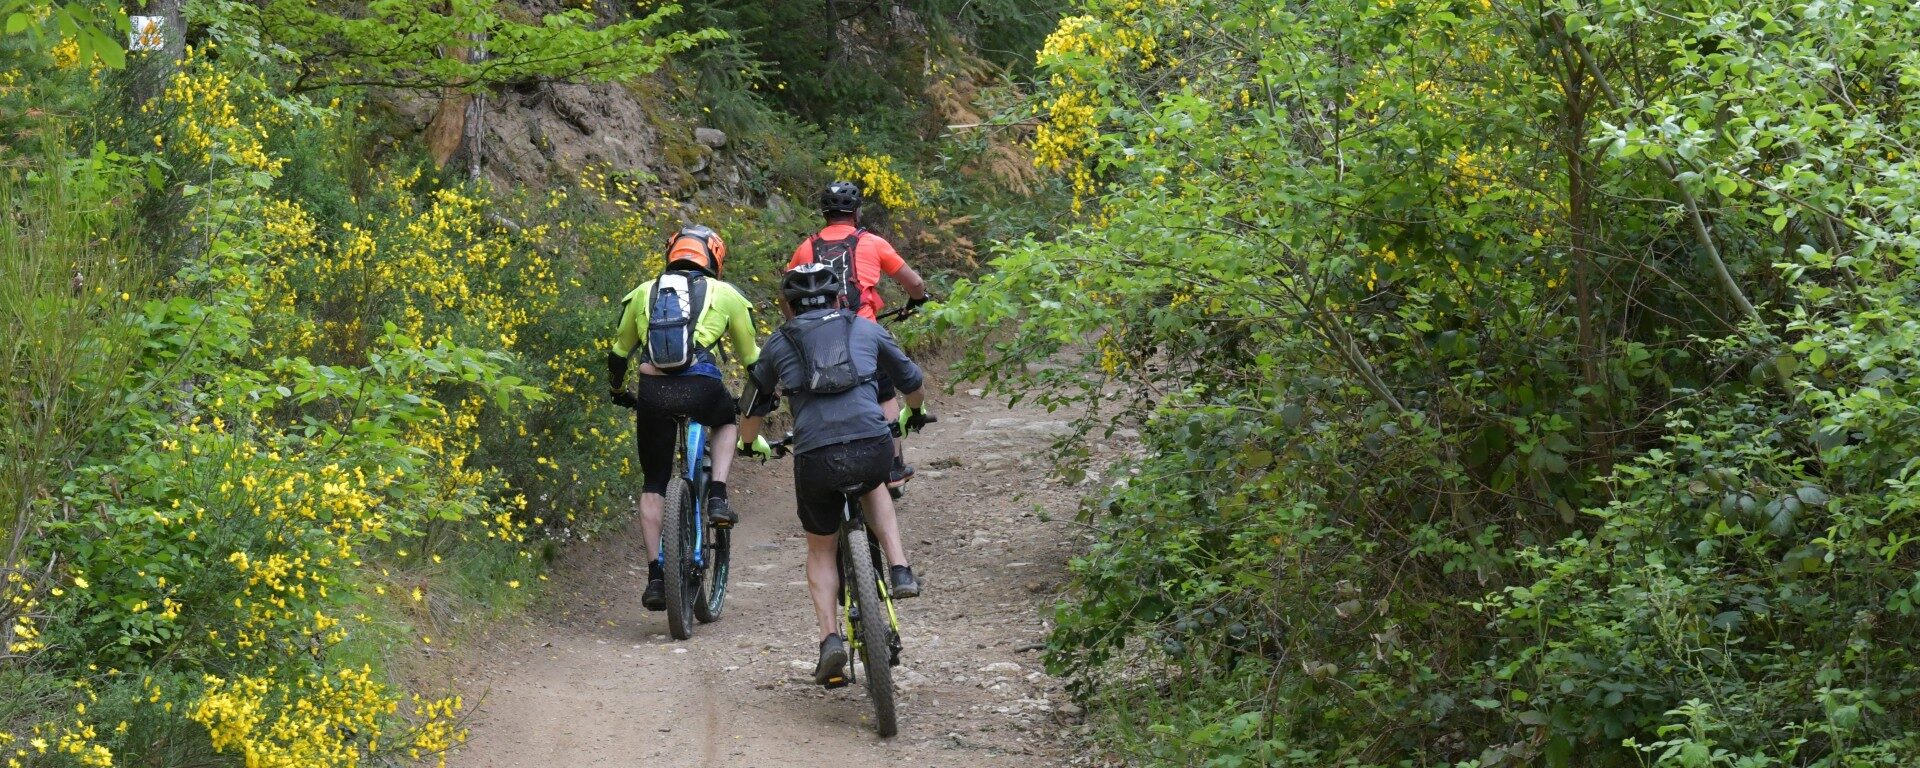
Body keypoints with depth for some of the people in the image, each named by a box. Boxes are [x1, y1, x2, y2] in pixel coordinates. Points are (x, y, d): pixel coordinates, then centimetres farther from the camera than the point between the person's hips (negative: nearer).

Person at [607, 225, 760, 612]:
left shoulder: (644, 292, 23)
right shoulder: (724, 294, 18)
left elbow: (618, 354, 32)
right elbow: (751, 357, 26)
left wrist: (618, 391, 50)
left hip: (652, 392, 2)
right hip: (701, 388, -2)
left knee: (653, 485, 15)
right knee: (728, 420, 34)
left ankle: (655, 576, 8)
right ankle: (717, 497, 14)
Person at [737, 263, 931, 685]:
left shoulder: (778, 343, 18)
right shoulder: (865, 328, 19)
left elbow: (753, 407, 29)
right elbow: (910, 379, 33)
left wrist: (749, 444, 50)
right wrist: (916, 413, 55)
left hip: (815, 459, -1)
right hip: (874, 447, 1)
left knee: (821, 549, 20)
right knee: (873, 486, 37)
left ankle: (830, 638, 5)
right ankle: (899, 569, 20)